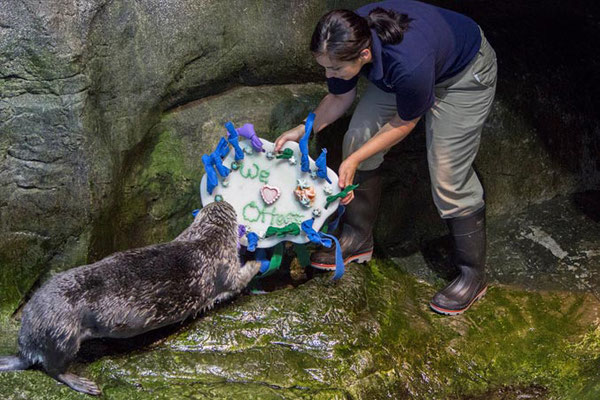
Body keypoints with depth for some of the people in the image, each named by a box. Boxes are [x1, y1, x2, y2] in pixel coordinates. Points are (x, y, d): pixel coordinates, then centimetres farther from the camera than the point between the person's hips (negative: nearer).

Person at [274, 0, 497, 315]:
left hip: (464, 74, -7)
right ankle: (357, 240, 18)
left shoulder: (407, 63, -45)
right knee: (357, 139, -1)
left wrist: (355, 160, -23)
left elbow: (404, 123, -24)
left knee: (449, 176, -9)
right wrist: (303, 130, -18)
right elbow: (340, 97, -5)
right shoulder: (346, 42, -26)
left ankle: (473, 275, 10)